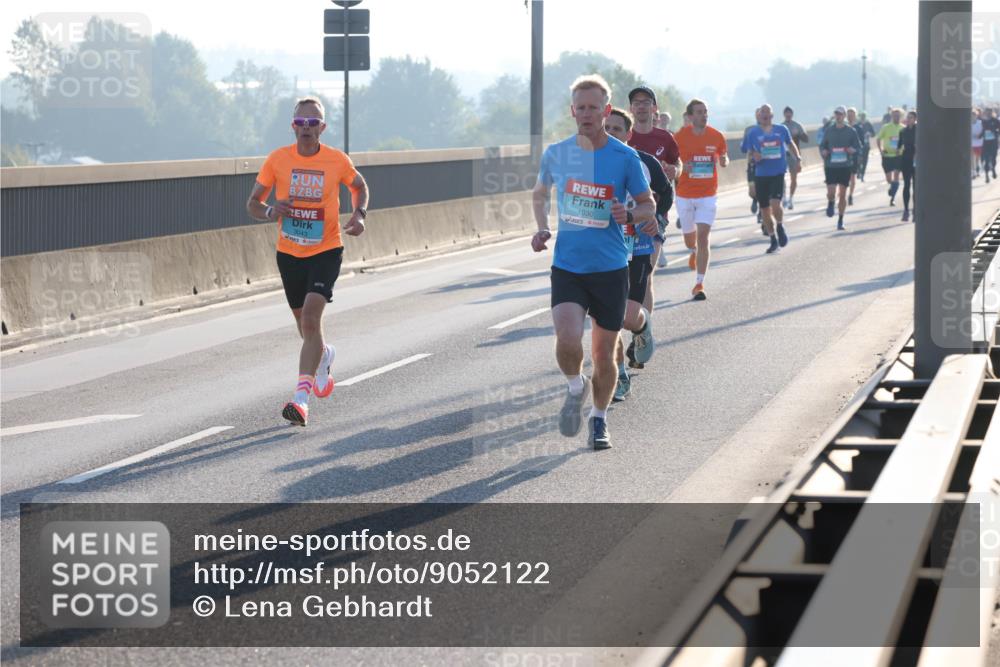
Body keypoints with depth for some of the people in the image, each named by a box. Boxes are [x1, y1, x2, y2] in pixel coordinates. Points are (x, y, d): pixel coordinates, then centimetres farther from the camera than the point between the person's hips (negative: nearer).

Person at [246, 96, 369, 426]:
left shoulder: (337, 160, -8)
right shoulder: (277, 159, -6)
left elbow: (360, 186, 13)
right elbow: (252, 203, 0)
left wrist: (359, 215, -6)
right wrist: (270, 211, -23)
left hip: (326, 250, -3)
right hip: (289, 252, 3)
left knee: (311, 316, -20)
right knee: (304, 323, 17)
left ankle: (301, 397, -23)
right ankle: (324, 356, 53)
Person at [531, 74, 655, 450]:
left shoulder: (625, 158, -6)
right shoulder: (555, 154, 1)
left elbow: (648, 205, 4)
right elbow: (540, 194, 20)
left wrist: (630, 216, -19)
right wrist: (541, 229, 3)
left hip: (611, 268, 0)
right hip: (566, 267, 0)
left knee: (603, 354, 8)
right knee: (567, 342, -20)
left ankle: (599, 420, 31)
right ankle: (576, 387, 12)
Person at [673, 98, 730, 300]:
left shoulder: (717, 136, -1)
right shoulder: (680, 137, -5)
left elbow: (723, 160, 14)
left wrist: (723, 160, -10)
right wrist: (681, 167, -18)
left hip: (708, 195, -1)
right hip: (685, 194, 1)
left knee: (703, 237, -12)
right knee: (689, 238, 13)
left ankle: (699, 284, -11)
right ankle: (694, 251, 52)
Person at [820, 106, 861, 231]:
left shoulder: (851, 131, 2)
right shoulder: (829, 130, 4)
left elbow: (858, 147, 5)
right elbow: (822, 145, 11)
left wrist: (853, 150, -17)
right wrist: (823, 151, -11)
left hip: (846, 166, 0)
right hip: (831, 165, 0)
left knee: (843, 194, 3)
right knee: (831, 191, -12)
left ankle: (840, 220, 15)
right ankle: (830, 204, 24)